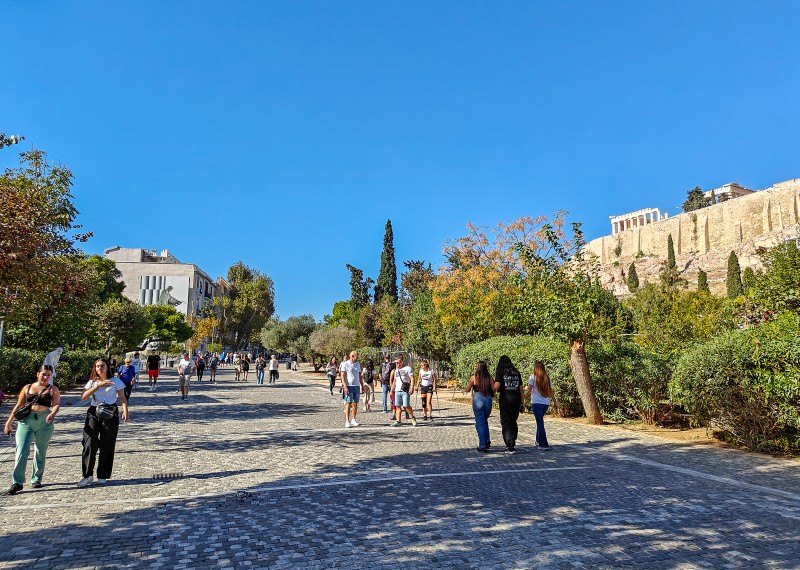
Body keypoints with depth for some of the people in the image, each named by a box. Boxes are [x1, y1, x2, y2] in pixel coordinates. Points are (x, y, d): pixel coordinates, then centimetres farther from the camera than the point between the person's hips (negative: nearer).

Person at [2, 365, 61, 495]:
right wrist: (9, 422, 13)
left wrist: (53, 414, -26)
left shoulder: (53, 389, 7)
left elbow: (56, 404, -5)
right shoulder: (27, 388, 12)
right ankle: (17, 482, -5)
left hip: (44, 422, -1)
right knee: (22, 451, -10)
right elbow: (19, 406, 15)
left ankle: (36, 479, 21)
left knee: (41, 452, 7)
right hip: (26, 420, 1)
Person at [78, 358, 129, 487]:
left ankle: (102, 476, 12)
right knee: (90, 444, -7)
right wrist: (98, 385, -14)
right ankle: (88, 475, 1)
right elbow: (83, 397, -5)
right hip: (93, 413, 2)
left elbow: (122, 398, 0)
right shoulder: (92, 382, 11)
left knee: (107, 446, 2)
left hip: (110, 414, -2)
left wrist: (125, 411, -15)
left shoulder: (115, 381, 5)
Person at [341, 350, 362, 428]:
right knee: (348, 403, -6)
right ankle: (347, 421, -4)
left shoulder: (358, 364, 15)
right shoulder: (345, 364, -5)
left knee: (355, 403, 7)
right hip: (349, 386, -6)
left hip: (357, 386, 6)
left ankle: (353, 420, 16)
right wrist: (345, 387, -17)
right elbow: (343, 376, -9)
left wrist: (362, 385, 15)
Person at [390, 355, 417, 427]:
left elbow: (412, 379, -5)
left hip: (405, 391, -6)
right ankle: (398, 421, 5)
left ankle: (413, 418, 11)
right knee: (398, 406, 1)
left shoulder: (408, 368, 1)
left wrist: (412, 388, -16)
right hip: (397, 391, 6)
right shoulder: (396, 370, 20)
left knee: (406, 406, -9)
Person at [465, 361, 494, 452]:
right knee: (485, 421, 23)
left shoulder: (474, 377, -4)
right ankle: (487, 441, 17)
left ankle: (482, 445, 5)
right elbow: (493, 390, 1)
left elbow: (467, 390, 1)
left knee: (480, 423, 5)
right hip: (488, 400, 3)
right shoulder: (489, 378, 1)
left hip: (478, 400, -3)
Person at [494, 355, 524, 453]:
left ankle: (510, 446, -3)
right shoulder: (516, 373, 8)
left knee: (506, 423, 3)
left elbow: (496, 386, -17)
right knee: (513, 421, 20)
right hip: (516, 399, 4)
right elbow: (521, 388, 8)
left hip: (505, 399, -4)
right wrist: (522, 402, 13)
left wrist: (494, 390, 5)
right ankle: (513, 442, 32)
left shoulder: (500, 372, -4)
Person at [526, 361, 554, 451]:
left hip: (536, 403, -5)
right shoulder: (547, 378, 9)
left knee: (540, 422, -3)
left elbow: (529, 389, -10)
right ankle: (538, 441, 29)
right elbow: (551, 391, 7)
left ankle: (544, 445, -6)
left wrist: (527, 388, 12)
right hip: (546, 403, 5)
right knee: (540, 421, 21)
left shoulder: (532, 377, -4)